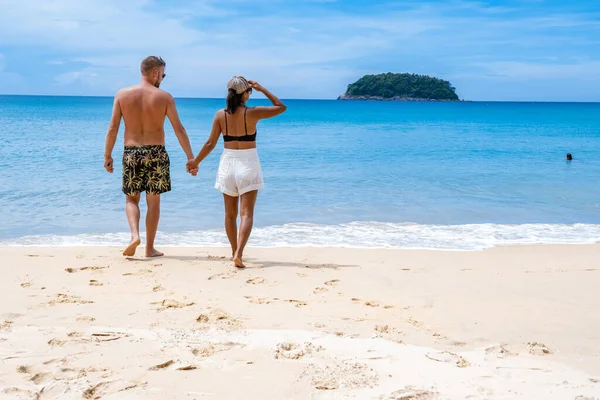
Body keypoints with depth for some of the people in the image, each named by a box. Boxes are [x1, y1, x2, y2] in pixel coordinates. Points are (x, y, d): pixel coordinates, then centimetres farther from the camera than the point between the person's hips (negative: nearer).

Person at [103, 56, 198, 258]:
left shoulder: (122, 94, 1)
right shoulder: (164, 97, -3)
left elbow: (113, 128, 1)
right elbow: (179, 129, -3)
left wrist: (107, 155, 9)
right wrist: (191, 158, 1)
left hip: (131, 153, 1)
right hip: (156, 153, -1)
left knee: (131, 199, 16)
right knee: (153, 201, 10)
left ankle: (135, 235, -7)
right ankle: (150, 248, 14)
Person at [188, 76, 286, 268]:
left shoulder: (220, 115, -2)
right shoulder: (252, 113, -9)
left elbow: (210, 143, 0)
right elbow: (281, 107, 2)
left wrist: (195, 162, 12)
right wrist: (262, 89, 6)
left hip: (228, 163, 3)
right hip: (248, 164, -3)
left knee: (230, 213, 15)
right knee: (246, 213, -5)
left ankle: (235, 252, 27)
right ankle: (239, 254, -20)